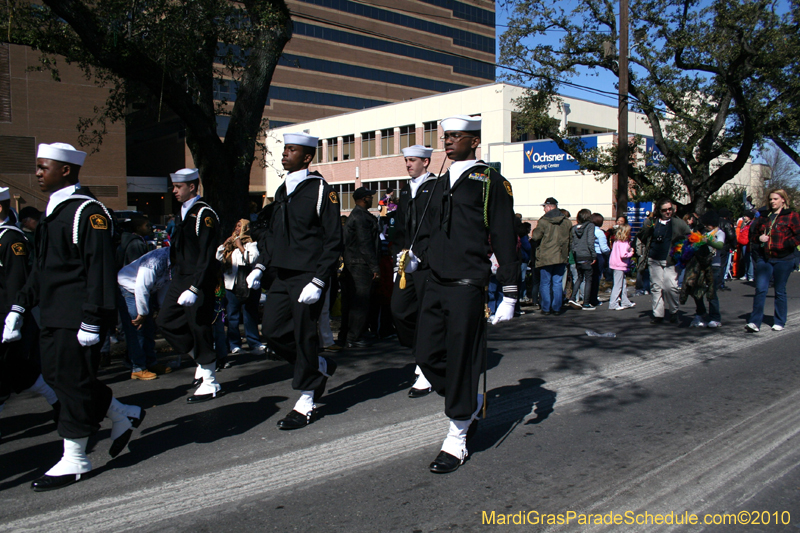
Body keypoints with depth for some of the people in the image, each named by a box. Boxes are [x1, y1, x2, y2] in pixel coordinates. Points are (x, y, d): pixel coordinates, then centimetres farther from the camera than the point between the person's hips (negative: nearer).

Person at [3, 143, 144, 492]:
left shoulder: (88, 211, -13)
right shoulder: (55, 212, 16)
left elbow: (99, 269, -19)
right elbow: (42, 267, 21)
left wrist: (92, 319, -22)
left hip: (77, 317, -10)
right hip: (54, 316, 10)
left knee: (72, 379, -2)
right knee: (54, 374, 13)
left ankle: (74, 460, 15)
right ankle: (123, 414, 26)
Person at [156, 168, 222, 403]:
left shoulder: (204, 214, -13)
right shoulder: (183, 213, 15)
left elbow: (206, 256, -20)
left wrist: (194, 288, -23)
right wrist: (177, 277, 13)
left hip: (199, 283, -9)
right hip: (180, 279, 9)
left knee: (200, 328, -2)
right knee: (165, 321, 11)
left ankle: (210, 384, 11)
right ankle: (201, 360, 25)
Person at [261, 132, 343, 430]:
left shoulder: (321, 191, -7)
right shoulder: (282, 191, 15)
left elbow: (333, 241, -11)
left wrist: (318, 281, -18)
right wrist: (262, 265, 10)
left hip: (308, 277, -8)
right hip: (283, 276, 8)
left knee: (304, 335, -2)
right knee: (272, 330, 5)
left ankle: (306, 404, 13)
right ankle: (320, 366, 27)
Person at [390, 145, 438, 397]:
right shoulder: (405, 190, 18)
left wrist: (418, 254, -15)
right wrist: (399, 250, 7)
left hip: (428, 263, -7)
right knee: (399, 309, 2)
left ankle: (427, 374, 8)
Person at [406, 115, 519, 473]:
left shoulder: (490, 181, -2)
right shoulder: (441, 184, 17)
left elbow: (505, 239, -5)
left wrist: (509, 294, -7)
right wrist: (415, 257, 15)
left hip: (467, 287, -6)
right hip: (435, 284, 7)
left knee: (461, 361, 0)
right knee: (428, 357, 7)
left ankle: (456, 442, 14)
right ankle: (471, 403, 32)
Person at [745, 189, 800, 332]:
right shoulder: (764, 216, 12)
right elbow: (752, 234, 20)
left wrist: (783, 244, -17)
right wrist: (758, 238, 0)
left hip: (783, 260, -3)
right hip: (764, 258, 3)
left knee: (780, 292, 7)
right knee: (760, 290, -6)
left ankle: (780, 322, 19)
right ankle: (755, 323, -9)